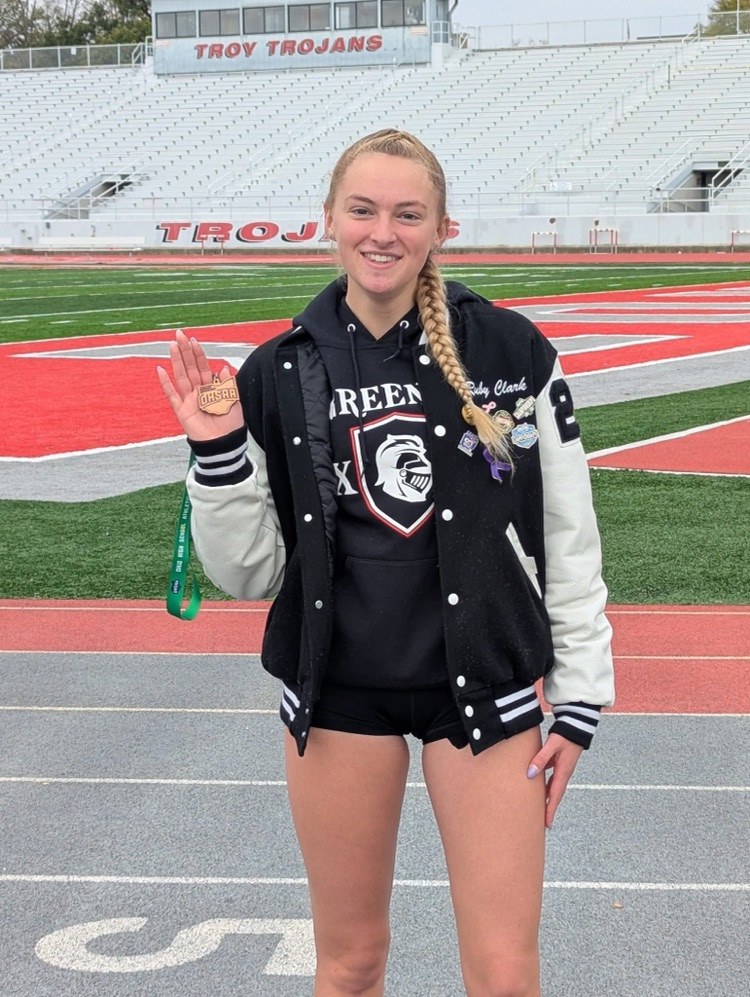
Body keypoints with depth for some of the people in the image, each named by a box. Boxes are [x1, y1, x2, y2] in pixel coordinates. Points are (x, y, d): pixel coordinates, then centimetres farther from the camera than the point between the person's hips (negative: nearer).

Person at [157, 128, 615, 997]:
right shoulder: (279, 373, -2)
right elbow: (250, 573, 2)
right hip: (338, 692, 1)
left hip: (484, 683, -1)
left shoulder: (510, 351, -7)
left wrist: (581, 696, 0)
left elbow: (569, 537, 0)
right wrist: (217, 457, -12)